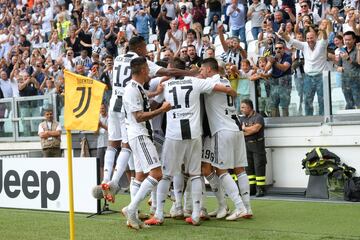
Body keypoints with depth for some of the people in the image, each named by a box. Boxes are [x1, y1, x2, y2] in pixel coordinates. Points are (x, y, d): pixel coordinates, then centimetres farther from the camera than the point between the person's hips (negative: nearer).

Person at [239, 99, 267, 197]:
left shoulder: (258, 117, -5)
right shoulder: (242, 119, 14)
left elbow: (256, 128, -19)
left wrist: (244, 129, -5)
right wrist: (250, 130, -7)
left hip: (257, 145, -6)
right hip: (246, 146, 6)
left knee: (259, 167, -6)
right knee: (248, 167, 7)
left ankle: (260, 189, -4)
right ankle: (252, 188, 12)